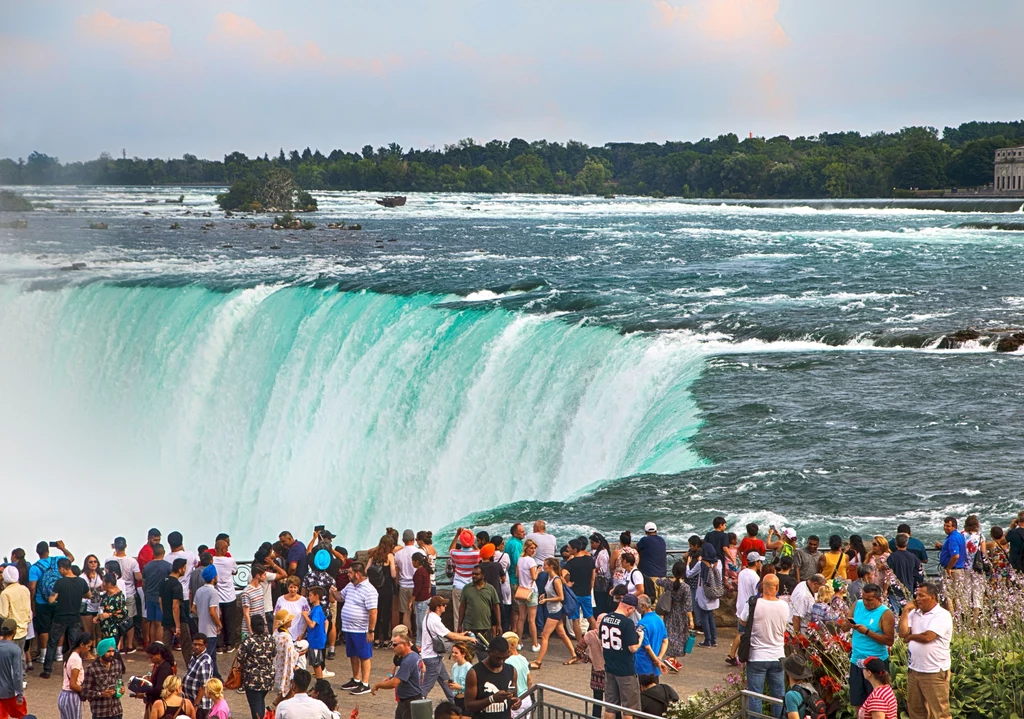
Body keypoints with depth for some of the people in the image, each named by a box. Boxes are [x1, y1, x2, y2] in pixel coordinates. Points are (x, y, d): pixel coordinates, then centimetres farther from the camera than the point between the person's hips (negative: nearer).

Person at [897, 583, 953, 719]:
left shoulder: (942, 615, -12)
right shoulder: (914, 613, 9)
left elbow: (927, 636, -23)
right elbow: (903, 633, -2)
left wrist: (910, 636, -4)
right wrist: (906, 610, -1)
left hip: (934, 672, -7)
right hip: (913, 670, 8)